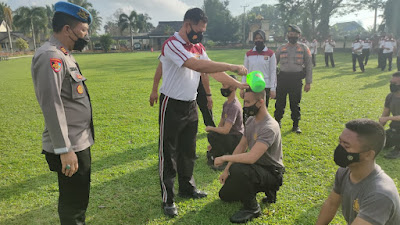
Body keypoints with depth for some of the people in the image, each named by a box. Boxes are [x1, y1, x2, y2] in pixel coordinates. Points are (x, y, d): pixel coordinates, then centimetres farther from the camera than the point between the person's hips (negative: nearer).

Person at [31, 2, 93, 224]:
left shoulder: (64, 55, 13)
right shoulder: (50, 56, -18)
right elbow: (51, 106, -25)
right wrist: (64, 150, -25)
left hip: (80, 142, 10)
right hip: (70, 147, -10)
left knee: (79, 197, 22)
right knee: (73, 202, 5)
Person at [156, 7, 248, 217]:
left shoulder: (198, 47, 8)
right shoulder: (172, 44, -18)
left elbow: (213, 72, 11)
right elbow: (198, 65, -32)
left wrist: (239, 84, 5)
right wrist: (232, 67, -27)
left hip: (191, 105, 8)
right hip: (172, 106, -8)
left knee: (188, 150, 18)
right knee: (168, 153, 2)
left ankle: (187, 187, 35)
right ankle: (168, 198, 15)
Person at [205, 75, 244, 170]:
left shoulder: (234, 106, -24)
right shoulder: (227, 103, 8)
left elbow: (225, 130, -32)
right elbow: (221, 124, 12)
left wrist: (210, 128, -13)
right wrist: (213, 144, 7)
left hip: (237, 140, -10)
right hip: (231, 137, 10)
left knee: (211, 135, -28)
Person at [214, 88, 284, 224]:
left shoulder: (269, 127, -29)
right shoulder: (251, 120, 1)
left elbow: (251, 157, -37)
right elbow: (241, 147, 8)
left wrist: (224, 158, -25)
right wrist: (226, 170, 4)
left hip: (272, 173, -9)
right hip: (256, 167, 9)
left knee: (237, 169, -37)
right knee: (225, 195, 12)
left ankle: (252, 208, -13)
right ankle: (267, 190, 22)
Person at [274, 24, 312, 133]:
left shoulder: (304, 48, 5)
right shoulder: (281, 48, 9)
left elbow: (308, 66, 5)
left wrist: (308, 82, -1)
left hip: (296, 79, -1)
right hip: (283, 78, 1)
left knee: (295, 104, 5)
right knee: (280, 102, 4)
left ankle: (296, 125, 18)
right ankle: (277, 122, 20)